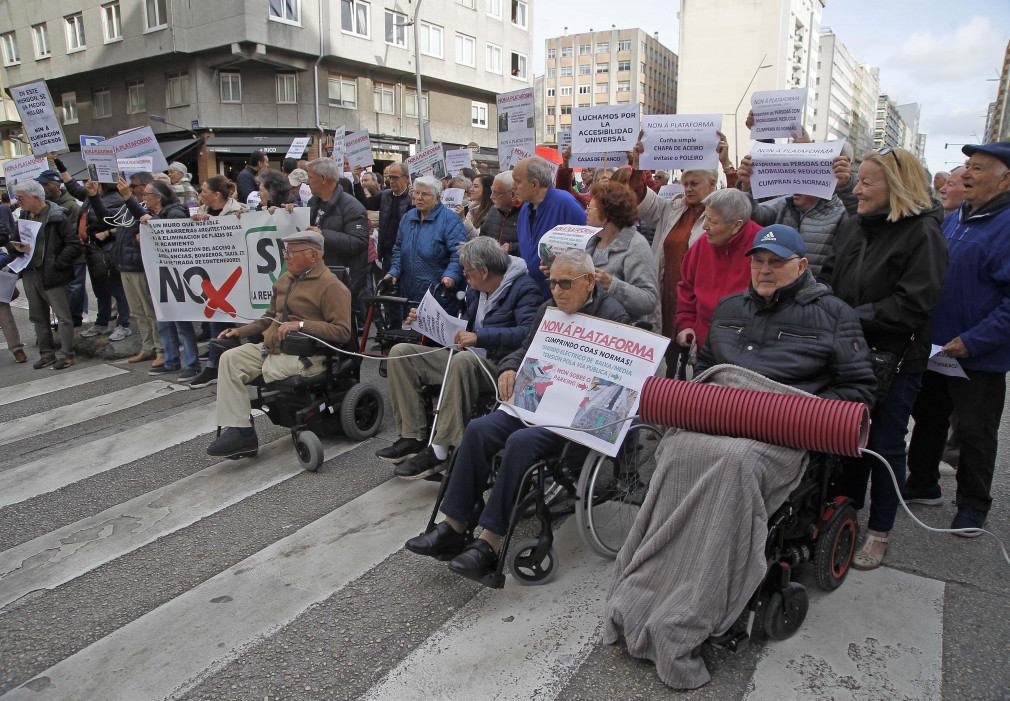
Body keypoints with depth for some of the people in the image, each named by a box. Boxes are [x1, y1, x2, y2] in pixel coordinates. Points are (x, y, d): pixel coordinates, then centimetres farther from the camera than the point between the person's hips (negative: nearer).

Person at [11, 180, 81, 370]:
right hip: (29, 274, 8)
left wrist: (56, 264, -17)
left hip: (51, 275, -8)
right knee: (38, 316, 13)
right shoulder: (24, 216, 12)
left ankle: (67, 355, 7)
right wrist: (18, 247, -1)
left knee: (62, 316, 0)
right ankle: (47, 354, 23)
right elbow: (17, 240, 23)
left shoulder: (57, 216, -10)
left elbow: (74, 245, -13)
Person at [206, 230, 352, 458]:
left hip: (304, 355, -8)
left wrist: (301, 324, -23)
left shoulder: (330, 286, -9)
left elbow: (342, 332, -18)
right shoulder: (285, 279, 20)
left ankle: (244, 435, -6)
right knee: (230, 358, -11)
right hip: (270, 348, 8)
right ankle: (236, 429, -17)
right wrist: (240, 331, 15)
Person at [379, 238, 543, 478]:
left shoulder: (524, 289, -10)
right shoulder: (475, 290, 18)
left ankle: (439, 451, -32)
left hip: (500, 367, -9)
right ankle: (413, 437, -8)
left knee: (463, 360, -41)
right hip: (467, 361, 9)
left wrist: (480, 337, -30)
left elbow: (529, 332, -25)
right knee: (401, 352, -1)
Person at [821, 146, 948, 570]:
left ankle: (879, 533, 21)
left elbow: (913, 305, -20)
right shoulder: (852, 226, 7)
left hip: (895, 360, -6)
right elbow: (830, 276, 13)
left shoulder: (923, 233, -13)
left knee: (885, 446, 5)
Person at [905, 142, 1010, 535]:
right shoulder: (953, 221, 8)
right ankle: (922, 485, 34)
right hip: (935, 348, 7)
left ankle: (973, 504, 25)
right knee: (927, 418, 18)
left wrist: (971, 341, -24)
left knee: (975, 432, 7)